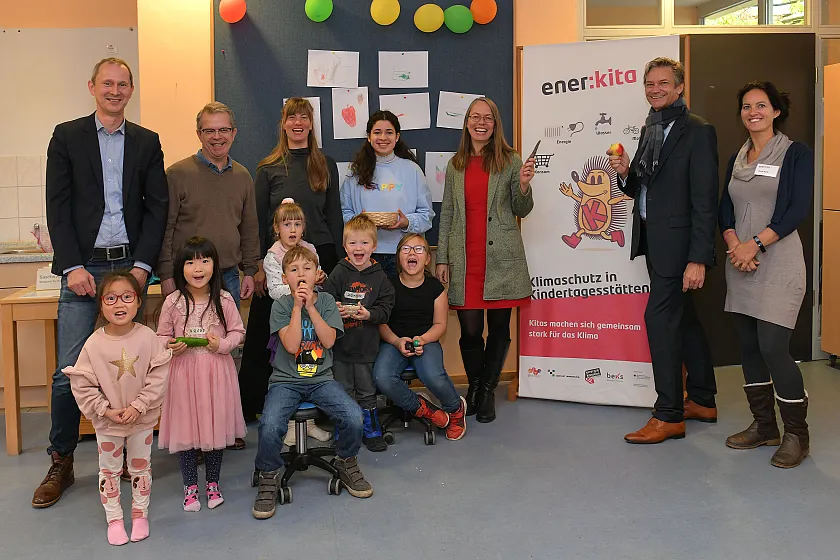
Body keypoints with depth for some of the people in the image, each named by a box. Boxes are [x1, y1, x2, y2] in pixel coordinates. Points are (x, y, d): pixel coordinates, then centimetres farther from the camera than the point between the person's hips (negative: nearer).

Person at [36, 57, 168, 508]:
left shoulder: (146, 142, 11)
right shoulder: (67, 136, 6)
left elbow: (157, 206, 6)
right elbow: (57, 207, 1)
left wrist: (142, 265, -4)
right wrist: (72, 267, -9)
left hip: (130, 266, 2)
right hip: (83, 267, -1)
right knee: (70, 369, -2)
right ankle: (61, 463, 10)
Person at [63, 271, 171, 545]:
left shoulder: (147, 337, -16)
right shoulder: (94, 343, -16)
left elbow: (158, 377, -13)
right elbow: (82, 384, -11)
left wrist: (138, 405, -18)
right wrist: (105, 410, -16)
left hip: (141, 419, 0)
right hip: (107, 422, 0)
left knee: (141, 468, 16)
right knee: (109, 471, 14)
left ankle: (140, 514, 34)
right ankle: (114, 519, 30)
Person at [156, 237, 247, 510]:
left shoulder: (224, 300, -2)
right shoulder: (173, 302, -2)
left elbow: (238, 331, 5)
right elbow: (162, 336, 7)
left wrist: (222, 344, -13)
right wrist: (171, 347, -13)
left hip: (216, 371, 0)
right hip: (184, 371, 0)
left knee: (215, 425, 8)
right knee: (186, 427, 5)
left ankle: (213, 483, 27)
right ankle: (190, 486, 22)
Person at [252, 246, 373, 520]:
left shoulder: (326, 301, 5)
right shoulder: (281, 305, 0)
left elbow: (329, 340, -9)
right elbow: (291, 345, -14)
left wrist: (310, 306, -13)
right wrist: (297, 306, -15)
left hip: (321, 378, 2)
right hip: (285, 380, -1)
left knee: (354, 417, -22)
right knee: (270, 425, -29)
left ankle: (345, 463, 9)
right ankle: (269, 477, 0)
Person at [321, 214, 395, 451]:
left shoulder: (379, 277, -1)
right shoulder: (339, 273, -3)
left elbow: (385, 309, -5)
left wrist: (369, 314, -22)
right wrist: (335, 310, -25)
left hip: (366, 345, 0)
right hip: (340, 342, 0)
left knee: (367, 391, 12)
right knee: (343, 392, 9)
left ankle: (372, 432, 28)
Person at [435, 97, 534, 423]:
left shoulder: (510, 162, 5)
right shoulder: (455, 165, 11)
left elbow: (522, 212, 8)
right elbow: (447, 215, 12)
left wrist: (523, 186, -13)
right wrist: (442, 259, 7)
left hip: (502, 259, -1)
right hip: (465, 260, 1)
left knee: (499, 328, 5)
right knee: (470, 330, 0)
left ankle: (488, 390, 22)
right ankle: (474, 386, 24)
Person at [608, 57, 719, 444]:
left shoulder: (698, 132, -12)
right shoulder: (650, 129, 13)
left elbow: (705, 201, -17)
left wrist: (698, 259, -21)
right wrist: (626, 173, -4)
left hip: (676, 241, -8)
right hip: (653, 238, 9)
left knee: (659, 317, -9)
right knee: (683, 317, 16)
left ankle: (669, 415, 3)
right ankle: (702, 401, 29)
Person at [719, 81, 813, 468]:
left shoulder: (796, 154, -1)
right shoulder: (737, 159, 15)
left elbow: (798, 210, -10)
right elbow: (725, 210, 11)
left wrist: (755, 243, -17)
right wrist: (733, 243, -8)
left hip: (778, 262, -6)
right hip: (740, 264, 6)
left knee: (773, 347, -11)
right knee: (749, 346, 8)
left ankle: (797, 434, 6)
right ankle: (763, 426, 22)